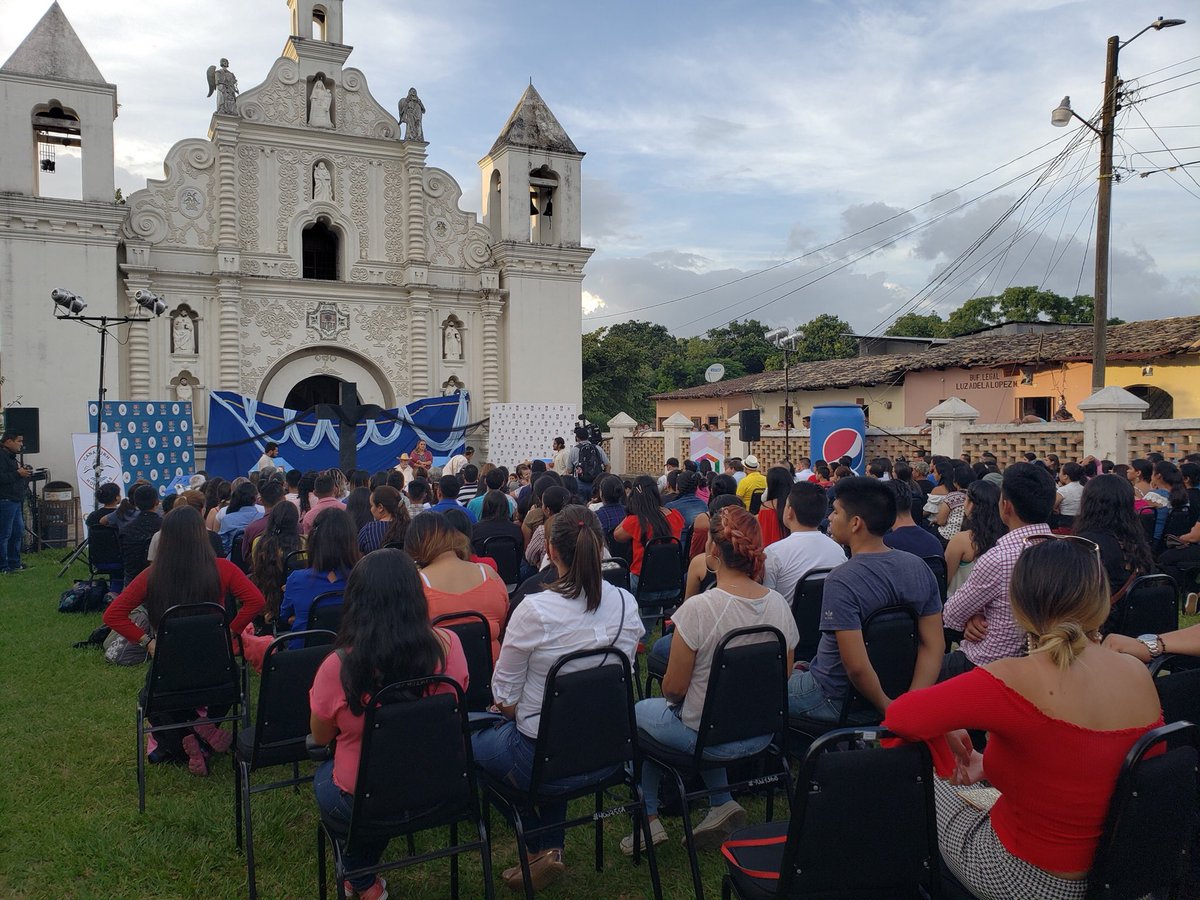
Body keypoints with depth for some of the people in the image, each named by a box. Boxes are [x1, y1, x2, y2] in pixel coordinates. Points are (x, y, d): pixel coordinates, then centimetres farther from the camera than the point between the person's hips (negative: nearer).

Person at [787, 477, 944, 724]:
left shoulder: (841, 581, -29)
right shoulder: (920, 568, -6)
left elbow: (856, 666, -31)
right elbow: (934, 645, -8)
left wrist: (886, 707, -15)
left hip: (838, 702, -7)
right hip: (892, 690, 7)